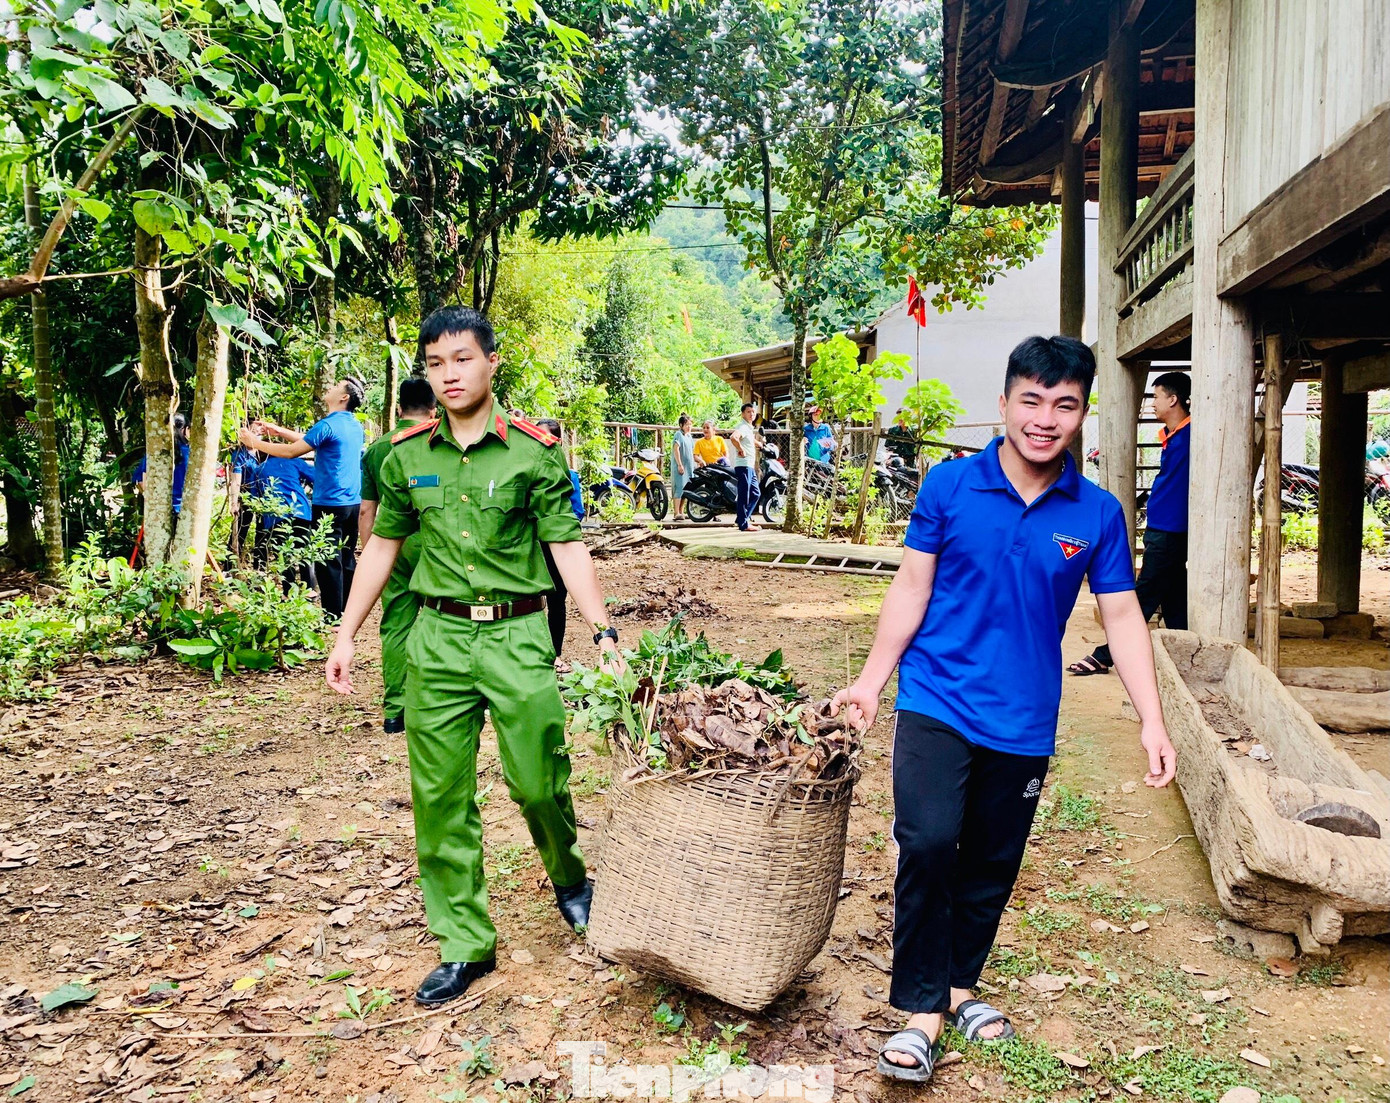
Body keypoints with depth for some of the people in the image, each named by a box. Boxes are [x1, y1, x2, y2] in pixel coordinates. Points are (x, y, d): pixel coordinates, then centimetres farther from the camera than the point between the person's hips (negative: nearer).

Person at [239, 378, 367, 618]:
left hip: (330, 504, -8)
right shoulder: (356, 426, 13)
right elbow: (310, 440, 21)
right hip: (353, 502, 8)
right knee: (347, 559, 13)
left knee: (329, 562, -3)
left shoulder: (328, 425, -14)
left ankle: (333, 616, 0)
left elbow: (291, 451, -11)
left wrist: (255, 443, -1)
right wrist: (279, 430, 20)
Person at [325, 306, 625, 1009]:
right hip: (437, 637, 3)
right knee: (440, 796, 5)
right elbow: (382, 545, 14)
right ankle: (464, 945, 20)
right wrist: (346, 635, 12)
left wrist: (603, 633, -11)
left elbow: (568, 547, -3)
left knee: (538, 781, 0)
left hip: (517, 636, -3)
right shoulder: (407, 455, 5)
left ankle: (570, 878, 33)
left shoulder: (533, 452, -4)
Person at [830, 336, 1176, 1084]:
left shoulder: (1097, 514, -2)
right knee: (928, 845, -14)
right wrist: (871, 681, 1)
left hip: (1023, 721, 2)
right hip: (937, 703, -2)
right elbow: (912, 586, 1)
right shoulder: (949, 486, -6)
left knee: (992, 866, 13)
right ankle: (921, 1010, 3)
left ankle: (959, 986, 35)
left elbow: (1121, 615, 3)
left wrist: (1151, 721, -2)